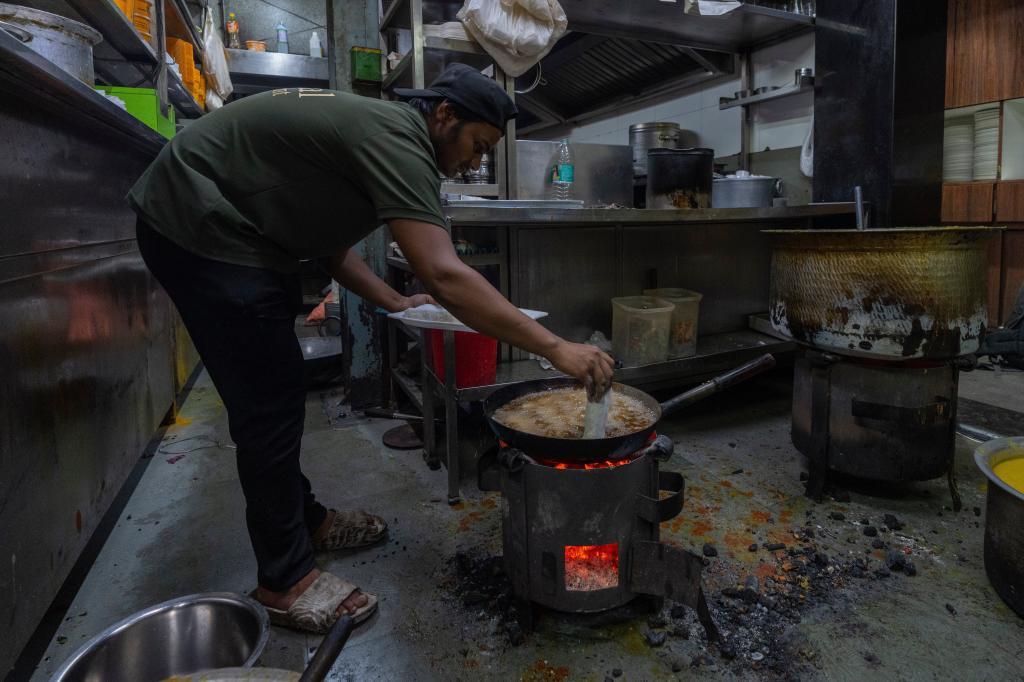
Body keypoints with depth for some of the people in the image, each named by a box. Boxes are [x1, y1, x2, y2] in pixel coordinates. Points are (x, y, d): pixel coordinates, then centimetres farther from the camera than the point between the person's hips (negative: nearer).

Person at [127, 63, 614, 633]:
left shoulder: (379, 128, 10)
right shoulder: (397, 140, -23)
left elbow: (331, 242, 14)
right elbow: (444, 275, -34)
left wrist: (394, 301, 3)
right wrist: (556, 347, -31)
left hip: (226, 228, 11)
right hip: (199, 228, -11)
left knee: (276, 393, 16)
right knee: (271, 404, -7)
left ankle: (304, 519, 31)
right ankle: (285, 580, 7)